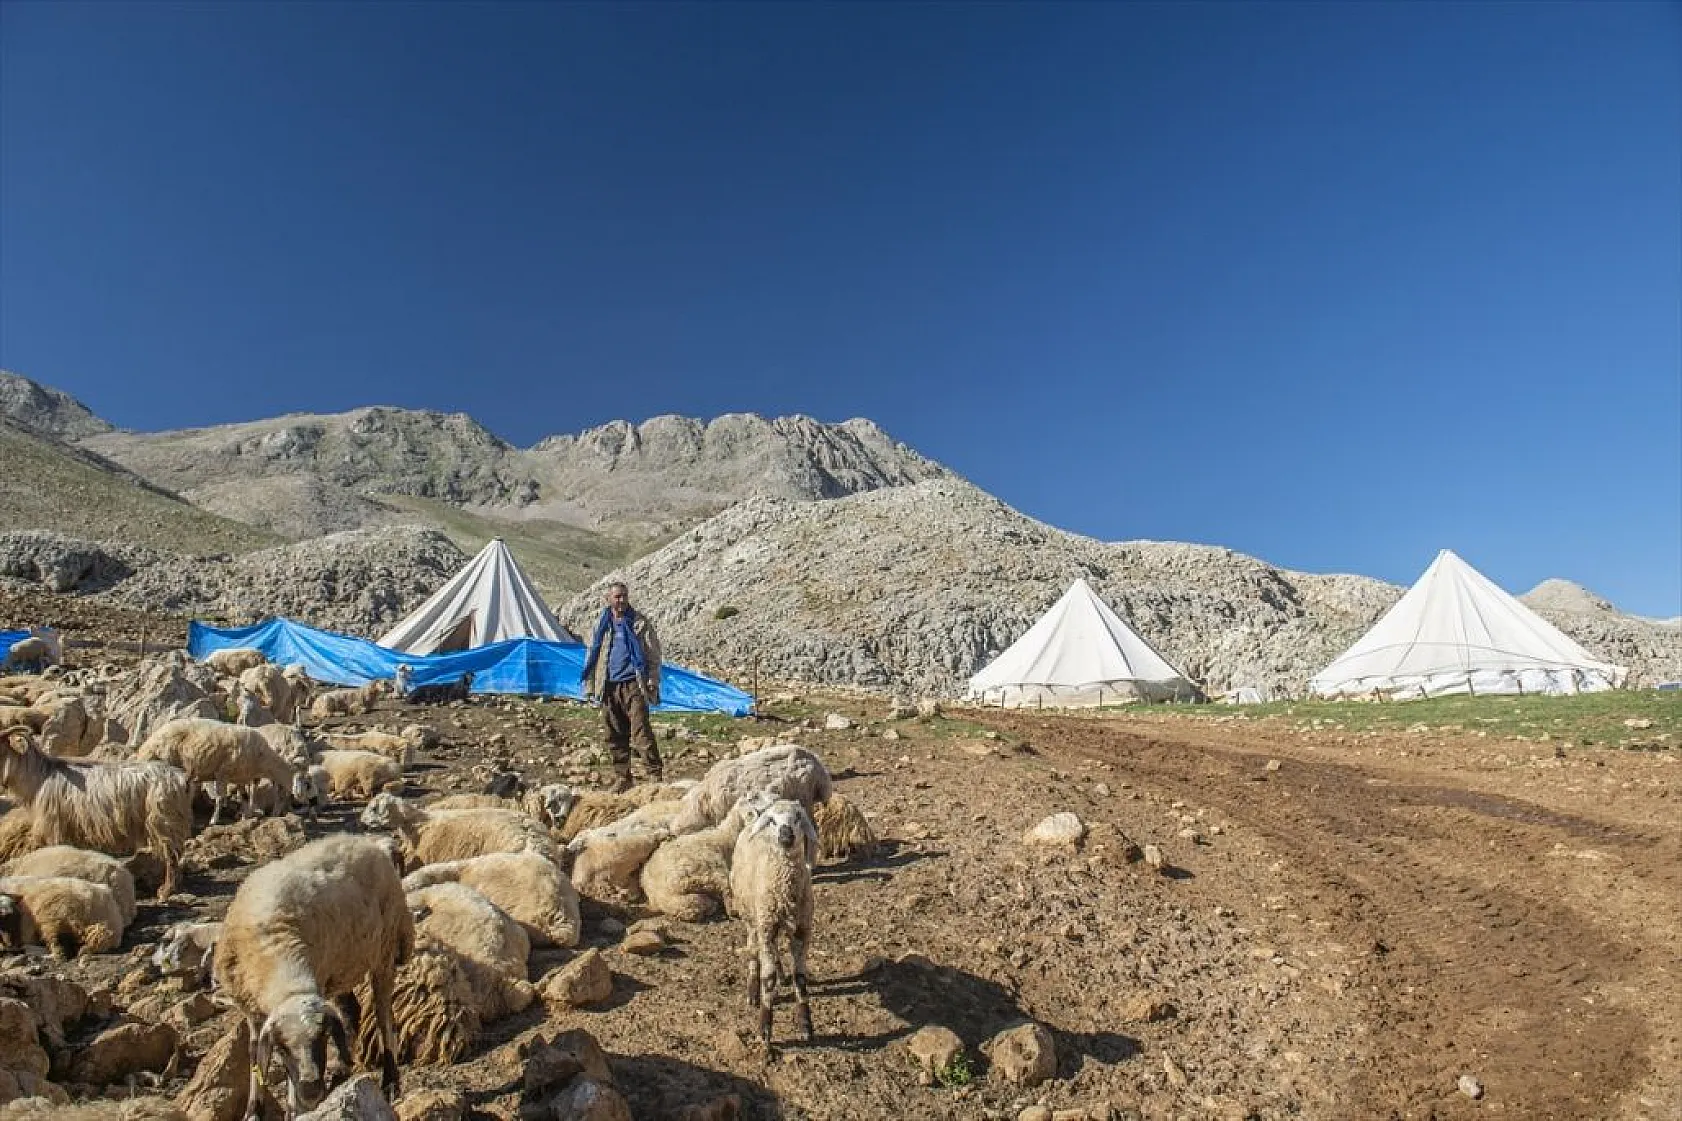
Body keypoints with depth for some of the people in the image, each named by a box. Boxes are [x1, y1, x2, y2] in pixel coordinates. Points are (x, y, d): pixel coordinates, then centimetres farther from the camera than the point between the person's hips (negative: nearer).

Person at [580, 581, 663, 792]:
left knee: (641, 731, -11)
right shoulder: (601, 624, 12)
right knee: (615, 735, 8)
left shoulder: (640, 622, 3)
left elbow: (653, 653, 3)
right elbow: (592, 655, 17)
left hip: (633, 684, -4)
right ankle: (622, 778, 17)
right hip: (609, 686, 4)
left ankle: (655, 775, -7)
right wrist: (590, 685, 12)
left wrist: (653, 681, -4)